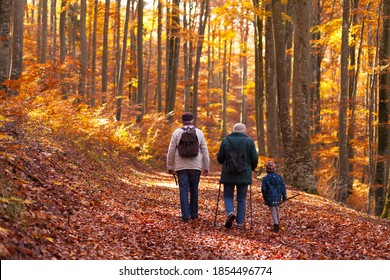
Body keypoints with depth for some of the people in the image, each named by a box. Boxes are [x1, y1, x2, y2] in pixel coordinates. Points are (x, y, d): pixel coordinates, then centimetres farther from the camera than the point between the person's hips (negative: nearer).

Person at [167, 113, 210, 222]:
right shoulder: (199, 133, 5)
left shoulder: (177, 132, 1)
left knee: (184, 190, 0)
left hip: (181, 166, -1)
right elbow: (205, 151, 4)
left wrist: (170, 167, 8)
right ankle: (194, 213, 19)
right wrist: (206, 167, 9)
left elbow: (171, 151, 1)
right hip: (195, 166, 1)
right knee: (194, 190, 13)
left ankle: (185, 215, -6)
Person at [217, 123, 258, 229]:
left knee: (228, 196, 12)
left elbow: (219, 158, 2)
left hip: (228, 174, 0)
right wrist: (251, 169, 18)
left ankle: (230, 212, -15)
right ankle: (240, 223, 8)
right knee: (241, 199, 10)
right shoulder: (249, 141, -1)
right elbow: (254, 159, -1)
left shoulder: (226, 140, -1)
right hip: (244, 175, 0)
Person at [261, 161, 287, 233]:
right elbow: (283, 187, 4)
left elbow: (263, 189, -6)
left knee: (273, 210, -1)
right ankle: (278, 222, 32)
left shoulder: (265, 178, -9)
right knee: (277, 209, 22)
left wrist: (265, 197, 8)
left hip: (270, 198, -4)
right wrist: (284, 196, 13)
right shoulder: (279, 177, 0)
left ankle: (276, 224, -11)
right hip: (278, 197, 4)